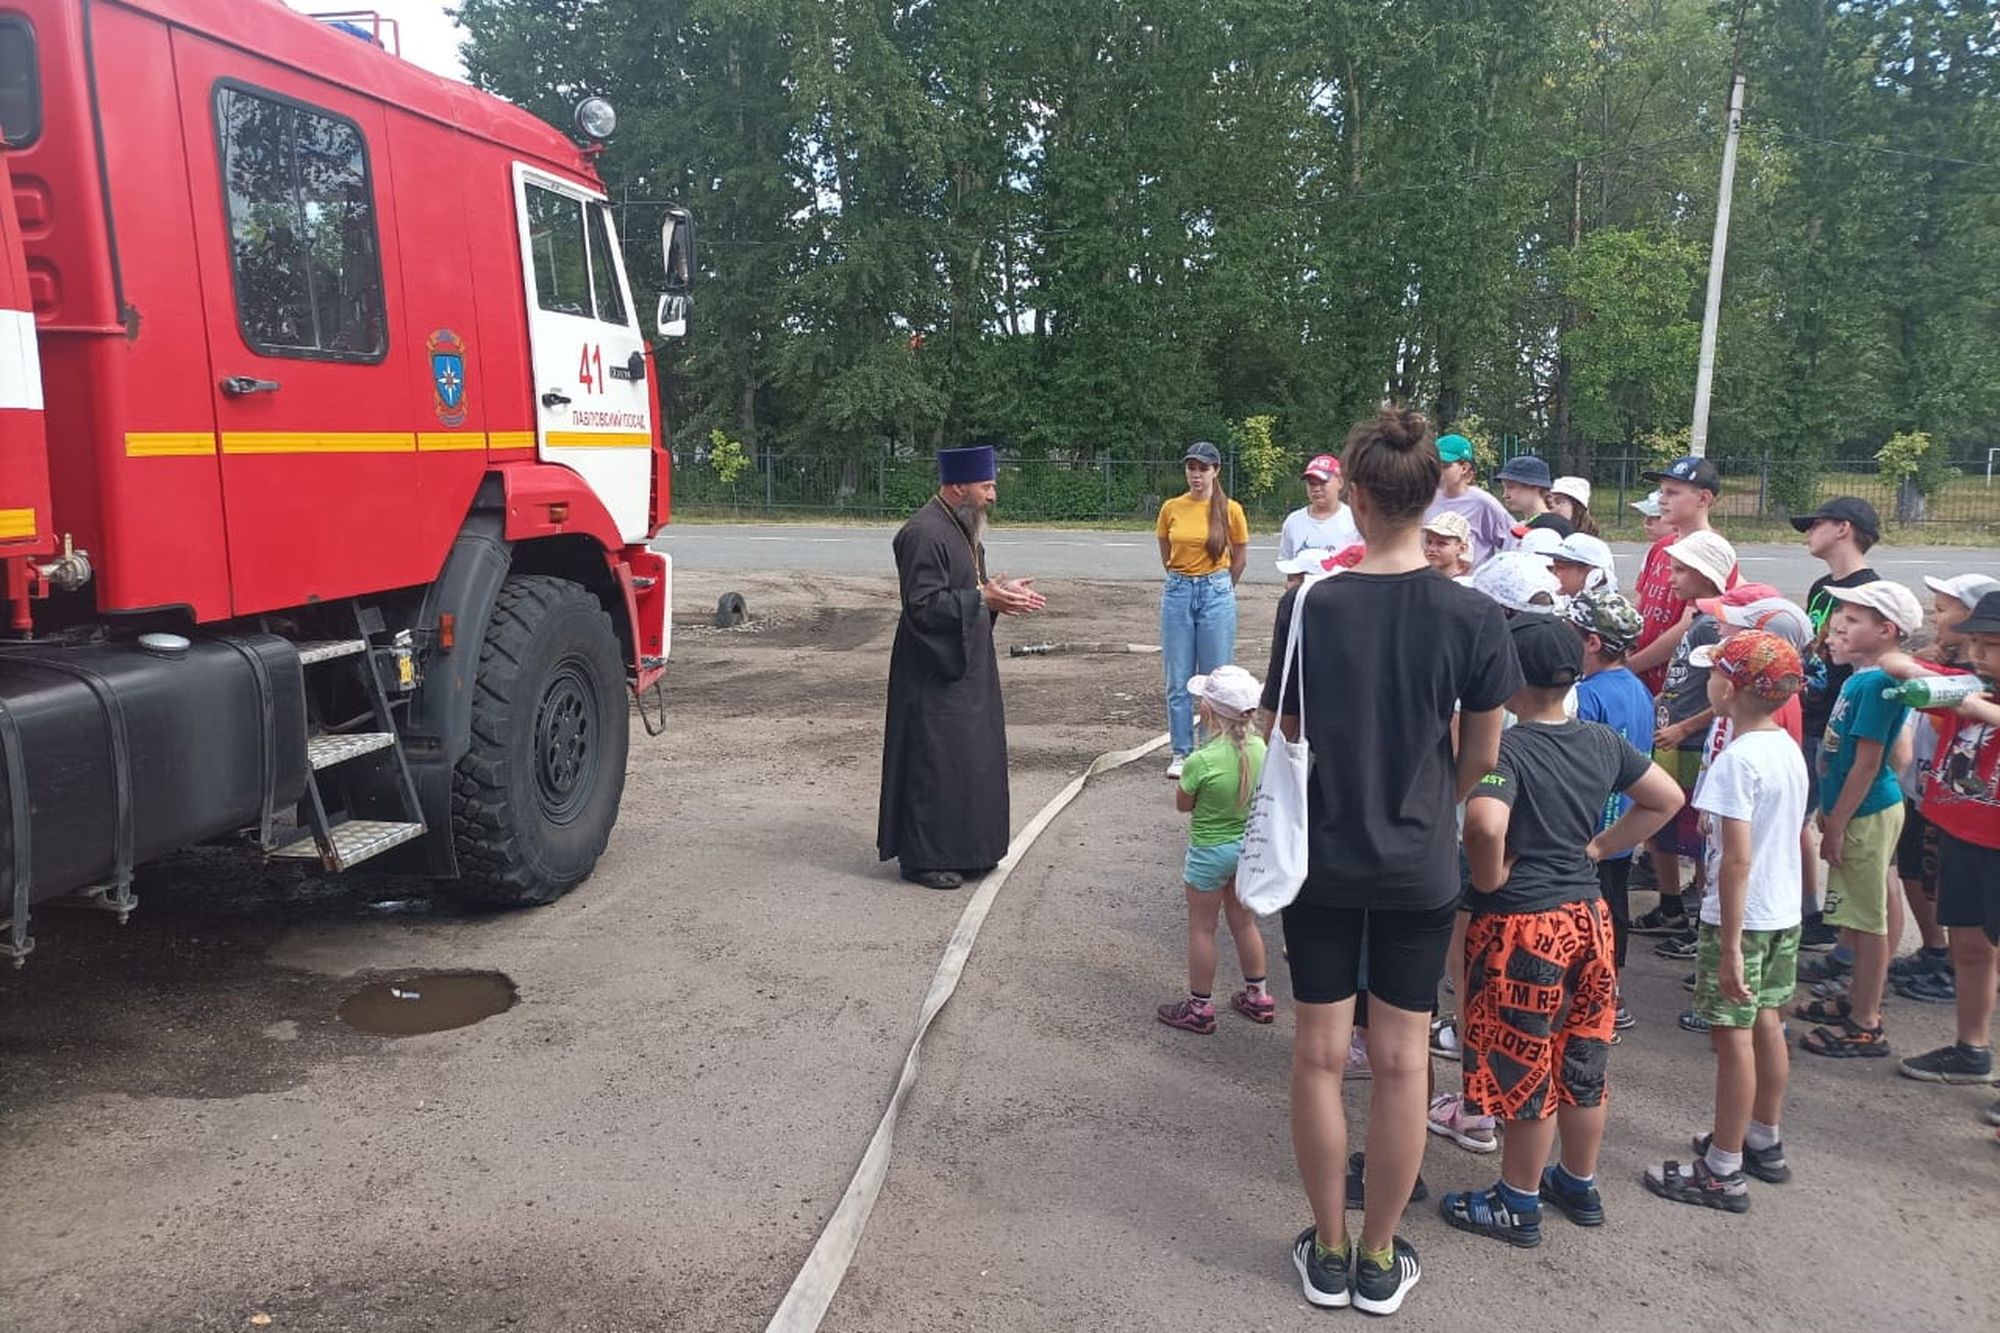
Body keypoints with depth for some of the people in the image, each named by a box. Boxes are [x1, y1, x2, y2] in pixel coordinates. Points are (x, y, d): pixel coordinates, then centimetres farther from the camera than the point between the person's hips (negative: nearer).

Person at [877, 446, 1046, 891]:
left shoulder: (961, 527, 12)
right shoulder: (925, 533, -20)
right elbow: (924, 605, -24)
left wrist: (1000, 591, 6)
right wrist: (983, 598, -24)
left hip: (966, 668, 10)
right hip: (935, 674, -10)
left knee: (971, 758, 15)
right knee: (933, 762, -1)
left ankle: (961, 848, 28)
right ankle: (922, 857, 11)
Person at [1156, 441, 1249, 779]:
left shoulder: (1230, 509, -3)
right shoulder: (1171, 508, 2)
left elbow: (1240, 557, 9)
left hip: (1217, 593, -2)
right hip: (1177, 593, 2)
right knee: (1178, 681, 5)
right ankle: (1181, 753, 15)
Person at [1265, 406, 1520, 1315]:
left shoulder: (1308, 606, -13)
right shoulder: (1473, 616, -10)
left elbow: (1284, 741, -6)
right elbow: (1481, 755, -1)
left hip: (1322, 862, 0)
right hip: (1421, 867, 1)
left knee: (1319, 1057, 12)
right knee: (1401, 1061, 12)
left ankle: (1328, 1253, 26)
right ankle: (1379, 1259, 26)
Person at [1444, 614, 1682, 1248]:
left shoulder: (1508, 749, -20)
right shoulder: (1601, 742, 2)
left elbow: (1485, 824, -38)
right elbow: (1667, 798, 14)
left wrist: (1490, 878, -18)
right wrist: (1597, 848, 10)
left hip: (1522, 928, -7)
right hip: (1588, 918, 7)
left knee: (1524, 1069, 7)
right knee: (1582, 1062, 19)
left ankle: (1518, 1204, 22)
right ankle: (1579, 1186, 36)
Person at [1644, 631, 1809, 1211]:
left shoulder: (1738, 759, -22)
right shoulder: (1789, 750, 4)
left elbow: (1737, 860, -24)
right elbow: (1783, 836, 11)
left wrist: (1730, 945, -22)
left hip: (1742, 919, -8)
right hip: (1785, 914, 8)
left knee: (1733, 1036, 0)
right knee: (1767, 1024, 19)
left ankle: (1723, 1172, 10)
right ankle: (1763, 1143, 34)